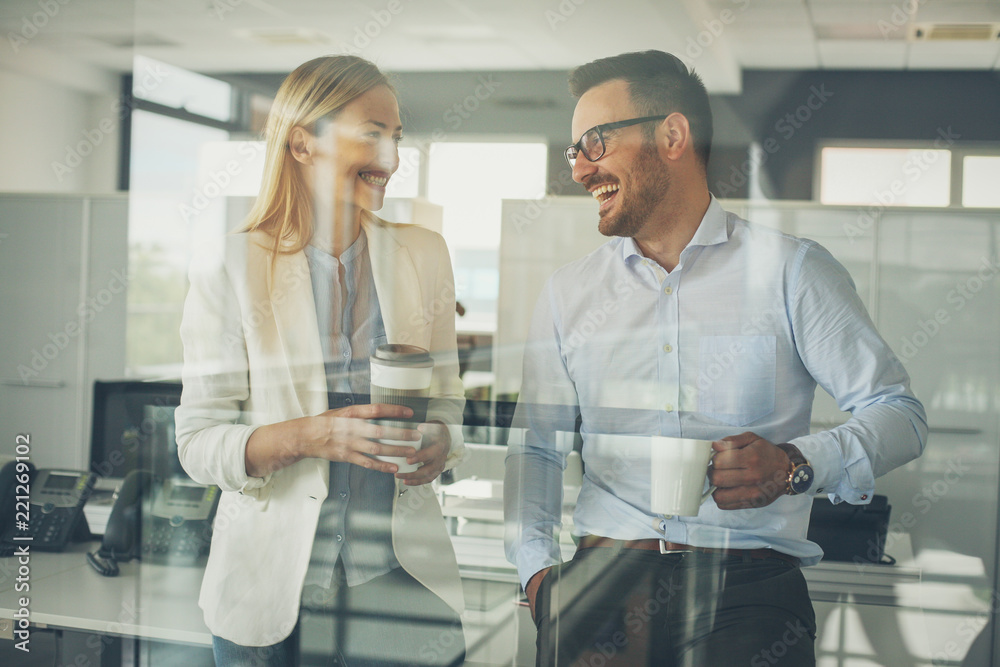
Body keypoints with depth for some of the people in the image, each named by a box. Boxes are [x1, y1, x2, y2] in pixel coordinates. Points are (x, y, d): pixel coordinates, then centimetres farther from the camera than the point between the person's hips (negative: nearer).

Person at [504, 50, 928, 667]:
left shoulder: (791, 269, 4)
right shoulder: (568, 292, 15)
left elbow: (899, 413, 2)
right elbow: (534, 445, 17)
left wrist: (795, 464, -16)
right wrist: (537, 566, 1)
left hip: (748, 586, -1)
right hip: (602, 579, 2)